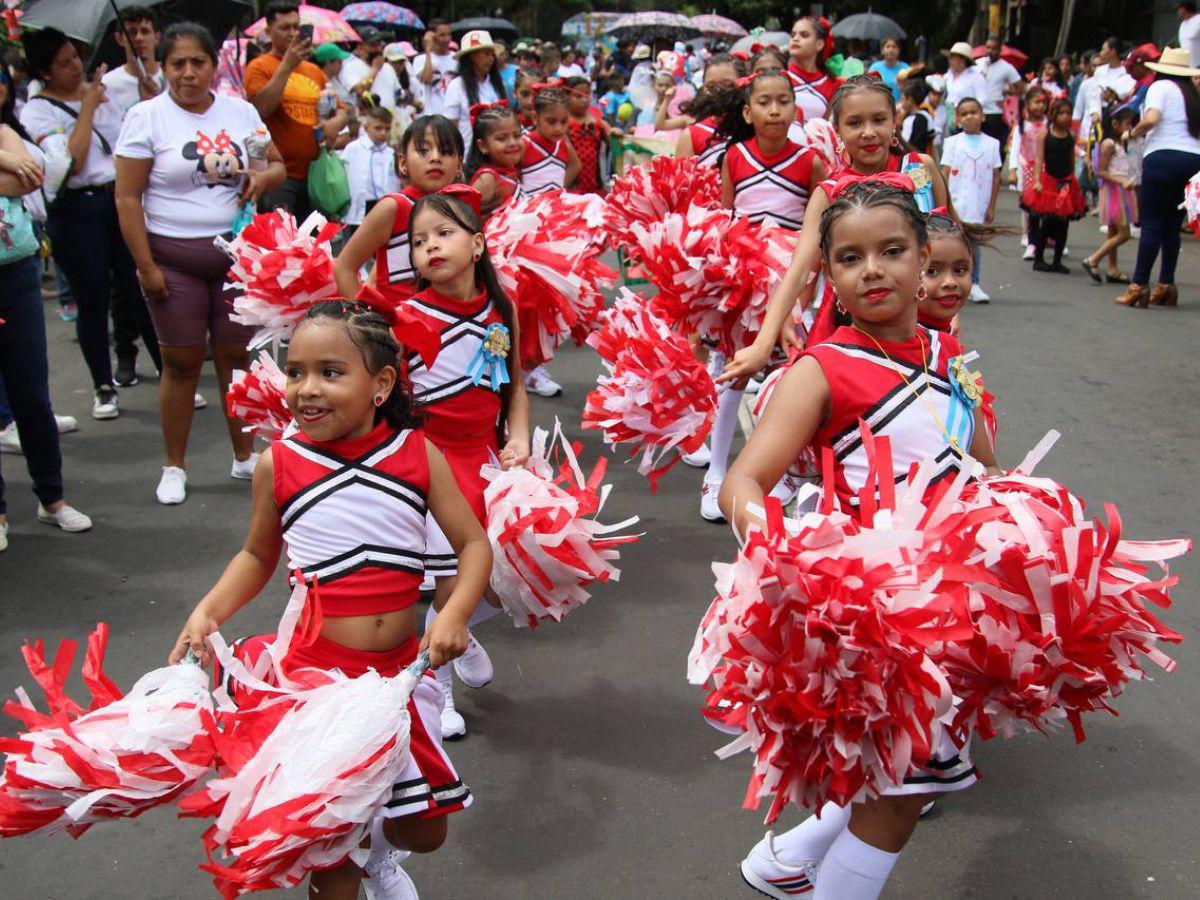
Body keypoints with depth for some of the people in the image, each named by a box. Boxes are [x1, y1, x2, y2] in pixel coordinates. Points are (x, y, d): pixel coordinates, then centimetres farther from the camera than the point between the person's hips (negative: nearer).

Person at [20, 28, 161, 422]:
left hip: (122, 200, 3)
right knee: (93, 302, 6)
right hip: (76, 212, -3)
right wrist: (87, 107, -11)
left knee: (142, 291, 3)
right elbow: (71, 162, -17)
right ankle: (103, 387, 20)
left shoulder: (104, 89, 10)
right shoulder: (37, 111, -4)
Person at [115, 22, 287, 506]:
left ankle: (245, 456, 23)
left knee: (237, 356, 8)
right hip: (174, 257, -3)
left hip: (237, 254, 3)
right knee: (181, 362, 3)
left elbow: (278, 164, 17)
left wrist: (263, 176, -7)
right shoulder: (147, 117, -4)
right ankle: (174, 467, 17)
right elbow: (127, 198, -7)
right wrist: (145, 266, -11)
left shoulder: (240, 112, 6)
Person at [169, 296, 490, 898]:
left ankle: (376, 851, 47)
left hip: (399, 667, 2)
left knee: (424, 832, 14)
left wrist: (455, 612, -19)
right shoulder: (278, 464, -6)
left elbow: (473, 543, -2)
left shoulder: (417, 454, -6)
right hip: (314, 666, -1)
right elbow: (258, 555, 9)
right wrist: (207, 612, -5)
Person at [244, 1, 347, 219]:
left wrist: (336, 122, -1)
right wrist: (287, 66, -14)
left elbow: (341, 110, 23)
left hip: (315, 174, 6)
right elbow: (261, 109, -14)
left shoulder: (314, 70, 18)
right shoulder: (259, 67, 2)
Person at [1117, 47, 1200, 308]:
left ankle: (1139, 285, -8)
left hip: (1164, 157, -6)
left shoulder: (1161, 86, 0)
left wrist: (1133, 133, 1)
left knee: (1152, 223, -5)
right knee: (1173, 226, 11)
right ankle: (1166, 286, 12)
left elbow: (1150, 119, -15)